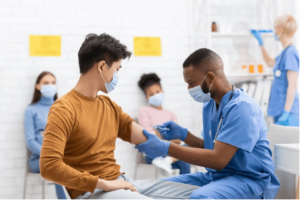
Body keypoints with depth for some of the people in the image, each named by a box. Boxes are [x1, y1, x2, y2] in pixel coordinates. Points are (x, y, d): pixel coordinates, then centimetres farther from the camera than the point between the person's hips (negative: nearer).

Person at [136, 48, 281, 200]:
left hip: (249, 179, -8)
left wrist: (166, 148, -25)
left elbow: (218, 159, -25)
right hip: (218, 175, 8)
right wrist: (183, 134, 1)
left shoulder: (242, 107, -19)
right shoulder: (209, 105, 9)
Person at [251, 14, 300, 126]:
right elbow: (270, 63, 34)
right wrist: (260, 42, 35)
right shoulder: (285, 52, 12)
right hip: (280, 111, 10)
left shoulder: (290, 53, -16)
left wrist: (286, 113, -23)